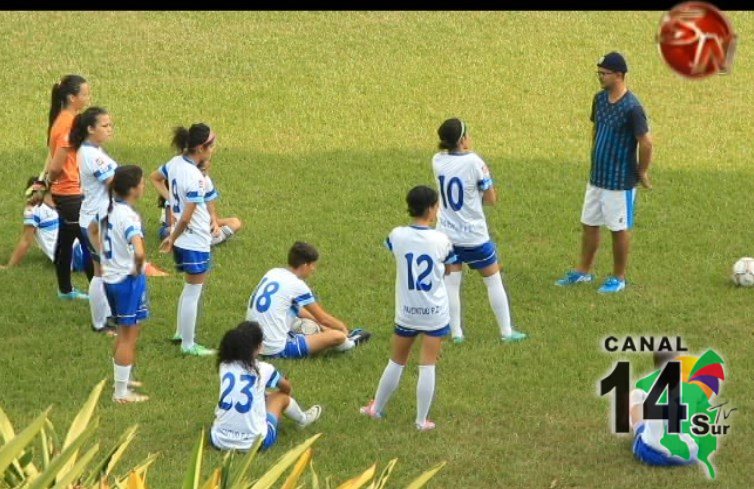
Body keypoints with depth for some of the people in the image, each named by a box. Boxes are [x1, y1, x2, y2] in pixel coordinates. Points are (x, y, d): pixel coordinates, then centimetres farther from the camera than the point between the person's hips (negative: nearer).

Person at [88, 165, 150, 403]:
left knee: (124, 332, 25)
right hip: (129, 280, -8)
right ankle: (122, 392, 10)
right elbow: (139, 252, -38)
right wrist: (138, 268, -18)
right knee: (129, 336, 4)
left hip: (110, 278, 8)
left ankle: (122, 379, 38)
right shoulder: (129, 216, -25)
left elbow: (92, 229, 23)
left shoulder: (107, 208, 1)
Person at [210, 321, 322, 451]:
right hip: (252, 443, -3)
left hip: (219, 440, 3)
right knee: (281, 396, 22)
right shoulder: (263, 369, -6)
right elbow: (286, 388, 19)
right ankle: (303, 419, 51)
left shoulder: (224, 366, 1)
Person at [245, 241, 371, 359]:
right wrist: (343, 327, 19)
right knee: (337, 336, -10)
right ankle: (348, 342, 25)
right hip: (277, 350, -10)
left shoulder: (273, 273, 9)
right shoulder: (297, 285, -13)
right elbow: (323, 318, 1)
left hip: (256, 344, 10)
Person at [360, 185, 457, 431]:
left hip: (406, 312, 2)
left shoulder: (398, 236, -10)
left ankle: (376, 408, 32)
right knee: (427, 366, 5)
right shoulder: (440, 240, -14)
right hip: (435, 313, -2)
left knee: (396, 362, 19)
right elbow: (450, 266, 5)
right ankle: (422, 420, 7)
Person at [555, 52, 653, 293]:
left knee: (619, 228, 6)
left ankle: (618, 278, 18)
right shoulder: (600, 99, 3)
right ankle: (584, 271, 28)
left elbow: (646, 142, -21)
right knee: (589, 224, 15)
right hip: (596, 176, 8)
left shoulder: (631, 107, -22)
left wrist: (642, 172, -12)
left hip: (620, 181, -8)